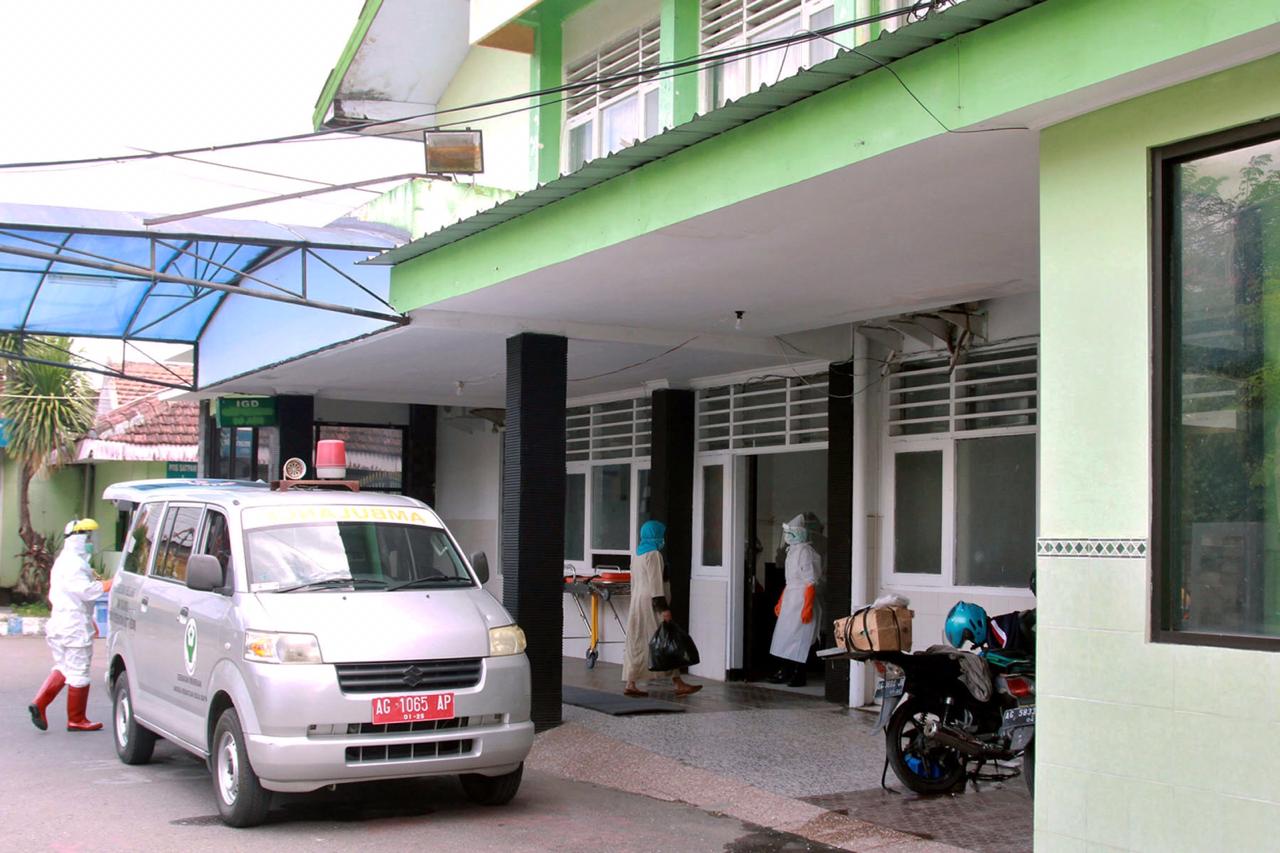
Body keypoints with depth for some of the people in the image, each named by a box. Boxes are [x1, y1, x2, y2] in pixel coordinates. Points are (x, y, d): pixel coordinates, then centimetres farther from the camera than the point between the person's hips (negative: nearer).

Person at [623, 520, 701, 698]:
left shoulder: (637, 555, 14)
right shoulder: (653, 554, -12)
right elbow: (655, 583, -18)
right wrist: (664, 608, -19)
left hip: (636, 601, 9)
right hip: (650, 601, -9)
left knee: (636, 643, 8)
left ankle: (630, 683, 6)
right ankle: (678, 684, -4)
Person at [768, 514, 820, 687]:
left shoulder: (805, 551, -14)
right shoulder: (792, 551, 14)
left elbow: (811, 582, -18)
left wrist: (808, 607, -22)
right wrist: (781, 602, 23)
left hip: (801, 600, -9)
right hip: (789, 599, 9)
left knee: (797, 637, -6)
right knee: (785, 635, 10)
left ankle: (800, 675, 1)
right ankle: (785, 671, 18)